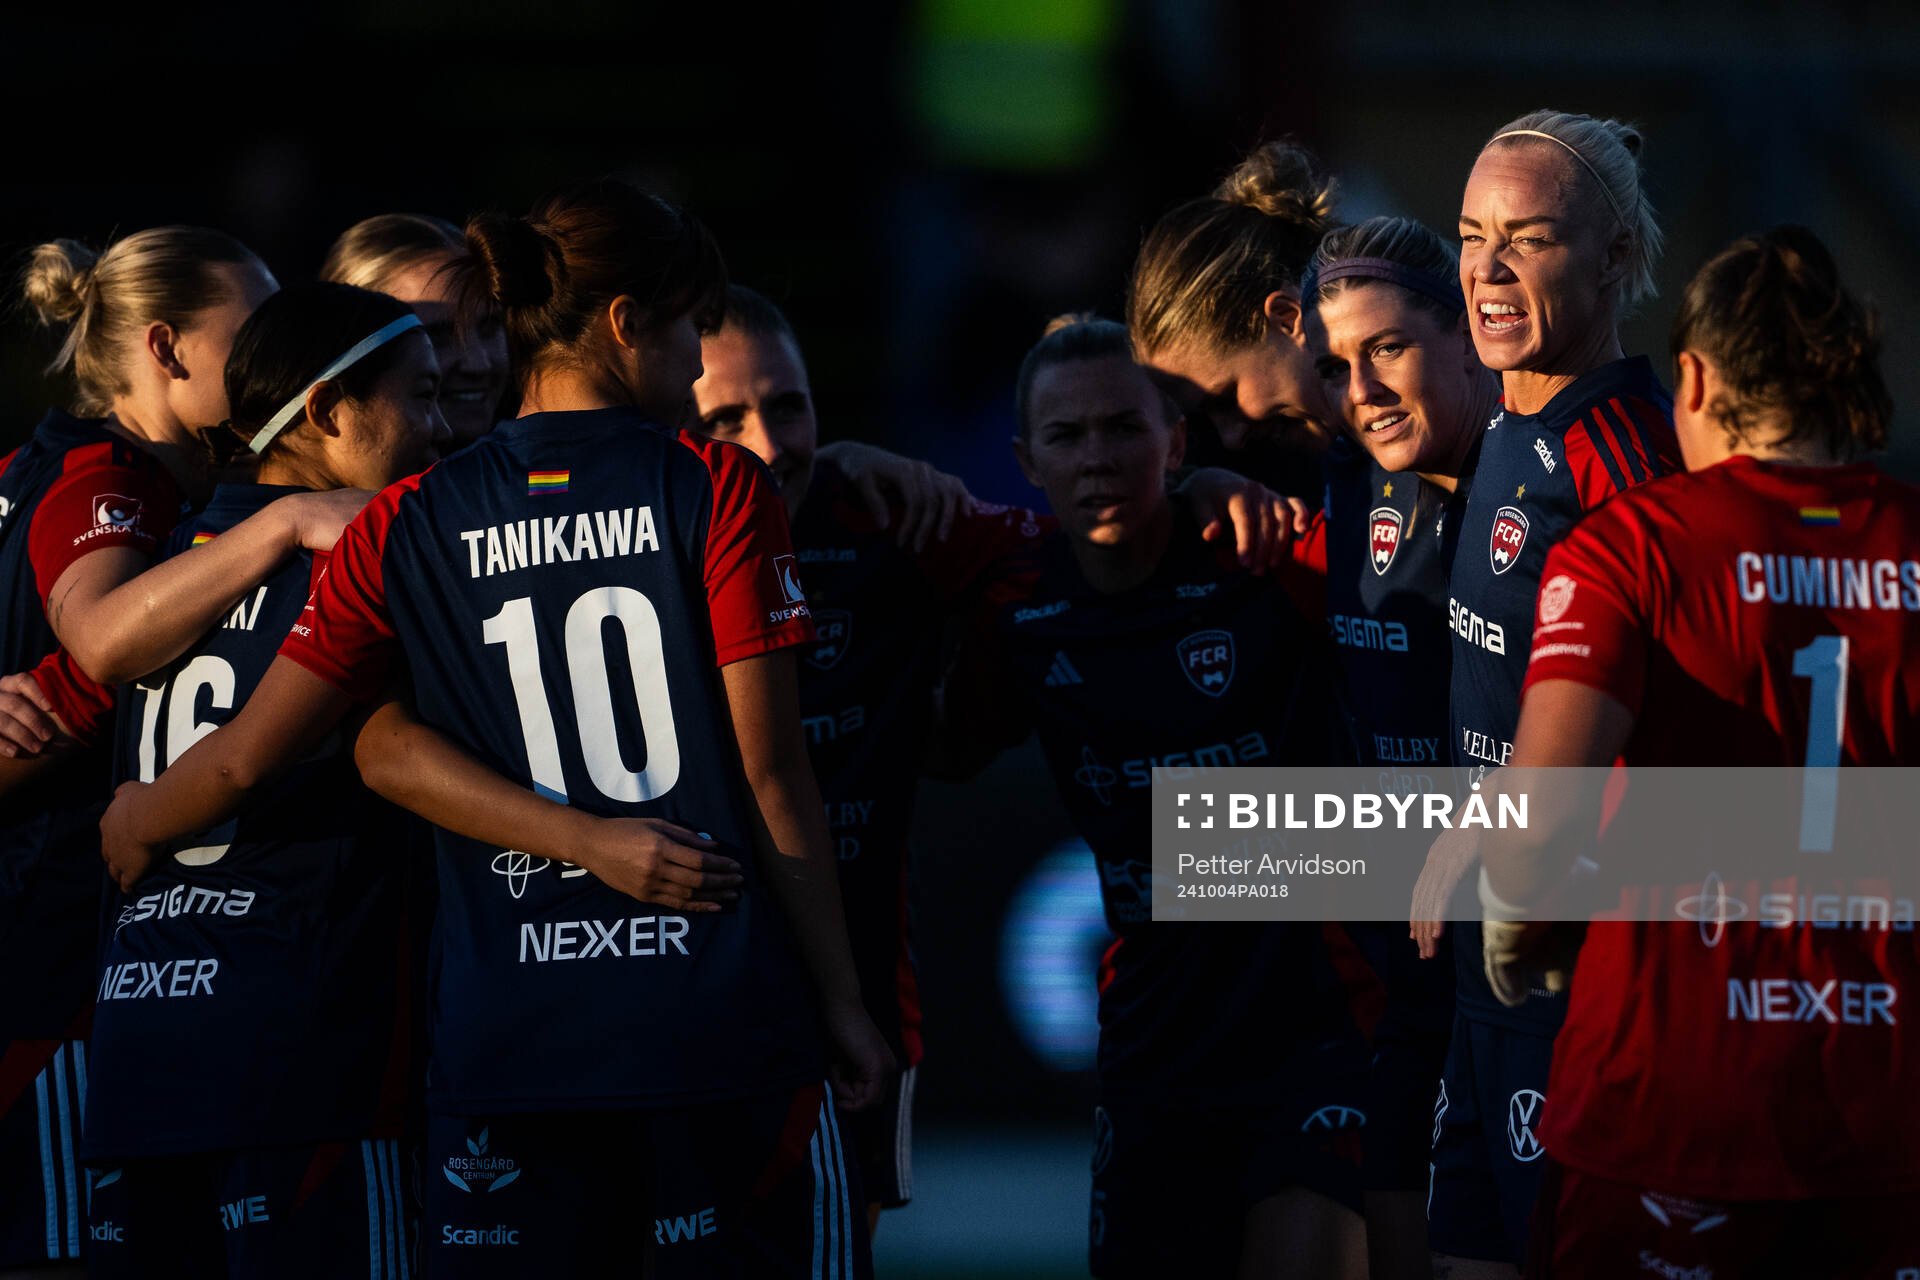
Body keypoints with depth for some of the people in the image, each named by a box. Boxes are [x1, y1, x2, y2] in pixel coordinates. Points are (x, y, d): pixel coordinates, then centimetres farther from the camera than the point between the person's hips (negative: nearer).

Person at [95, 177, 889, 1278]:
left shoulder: (411, 525, 6)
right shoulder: (716, 489, -2)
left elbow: (247, 756, 8)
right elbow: (773, 775, -4)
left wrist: (138, 824, 29)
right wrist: (843, 1000, 3)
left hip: (505, 1051, 3)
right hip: (723, 1022, -3)